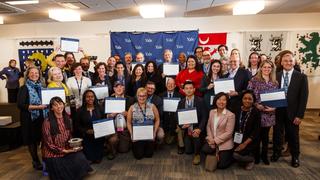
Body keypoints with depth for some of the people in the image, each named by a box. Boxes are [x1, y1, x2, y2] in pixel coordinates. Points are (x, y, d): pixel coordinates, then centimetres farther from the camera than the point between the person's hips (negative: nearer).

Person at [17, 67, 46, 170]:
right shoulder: (24, 88, -6)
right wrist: (37, 107, -21)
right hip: (29, 118, -4)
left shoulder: (41, 87, 10)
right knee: (32, 139, 4)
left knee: (41, 138, 6)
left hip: (41, 117, 4)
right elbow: (20, 104, -15)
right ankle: (36, 161, 17)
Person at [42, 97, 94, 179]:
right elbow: (49, 144, -13)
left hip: (67, 150, 5)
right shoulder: (47, 122, -16)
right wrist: (64, 151, -17)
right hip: (52, 153, -5)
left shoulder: (67, 119, 2)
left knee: (80, 157, -19)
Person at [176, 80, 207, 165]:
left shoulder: (200, 101, -8)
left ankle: (197, 154, -6)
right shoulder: (181, 102, 2)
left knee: (196, 135, -34)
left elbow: (204, 117, -12)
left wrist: (199, 129, -26)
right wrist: (181, 125, -19)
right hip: (186, 129, 3)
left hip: (196, 128, -3)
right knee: (188, 151, -3)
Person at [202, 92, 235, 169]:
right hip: (213, 140, 4)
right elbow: (208, 126, 5)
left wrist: (215, 141, -16)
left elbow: (228, 133, -15)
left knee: (221, 165, -7)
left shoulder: (230, 115, -14)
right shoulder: (212, 112, 3)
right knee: (205, 150, -25)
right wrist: (210, 138, -9)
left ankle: (231, 156, 24)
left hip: (224, 143, -4)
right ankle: (216, 153, 8)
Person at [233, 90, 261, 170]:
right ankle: (246, 158, 12)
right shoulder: (238, 110, 4)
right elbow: (234, 126, 7)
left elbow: (256, 131, -9)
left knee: (236, 154, -24)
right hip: (237, 140, 4)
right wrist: (234, 139, -5)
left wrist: (245, 143, -16)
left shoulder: (256, 112, -6)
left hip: (250, 141, -4)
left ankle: (251, 159, 6)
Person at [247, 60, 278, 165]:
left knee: (266, 134, 12)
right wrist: (259, 106, -16)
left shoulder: (275, 83, 8)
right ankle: (256, 155, 21)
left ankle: (264, 155, 27)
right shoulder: (254, 80, -5)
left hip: (270, 113, 3)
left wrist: (274, 107, -8)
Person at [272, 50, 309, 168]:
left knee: (293, 135, 12)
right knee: (277, 133, 13)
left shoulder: (301, 77, -3)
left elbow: (303, 97, -5)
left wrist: (299, 115, -9)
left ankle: (295, 157, 31)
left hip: (292, 112, -1)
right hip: (277, 111, 1)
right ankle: (276, 152, 34)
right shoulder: (276, 76, 2)